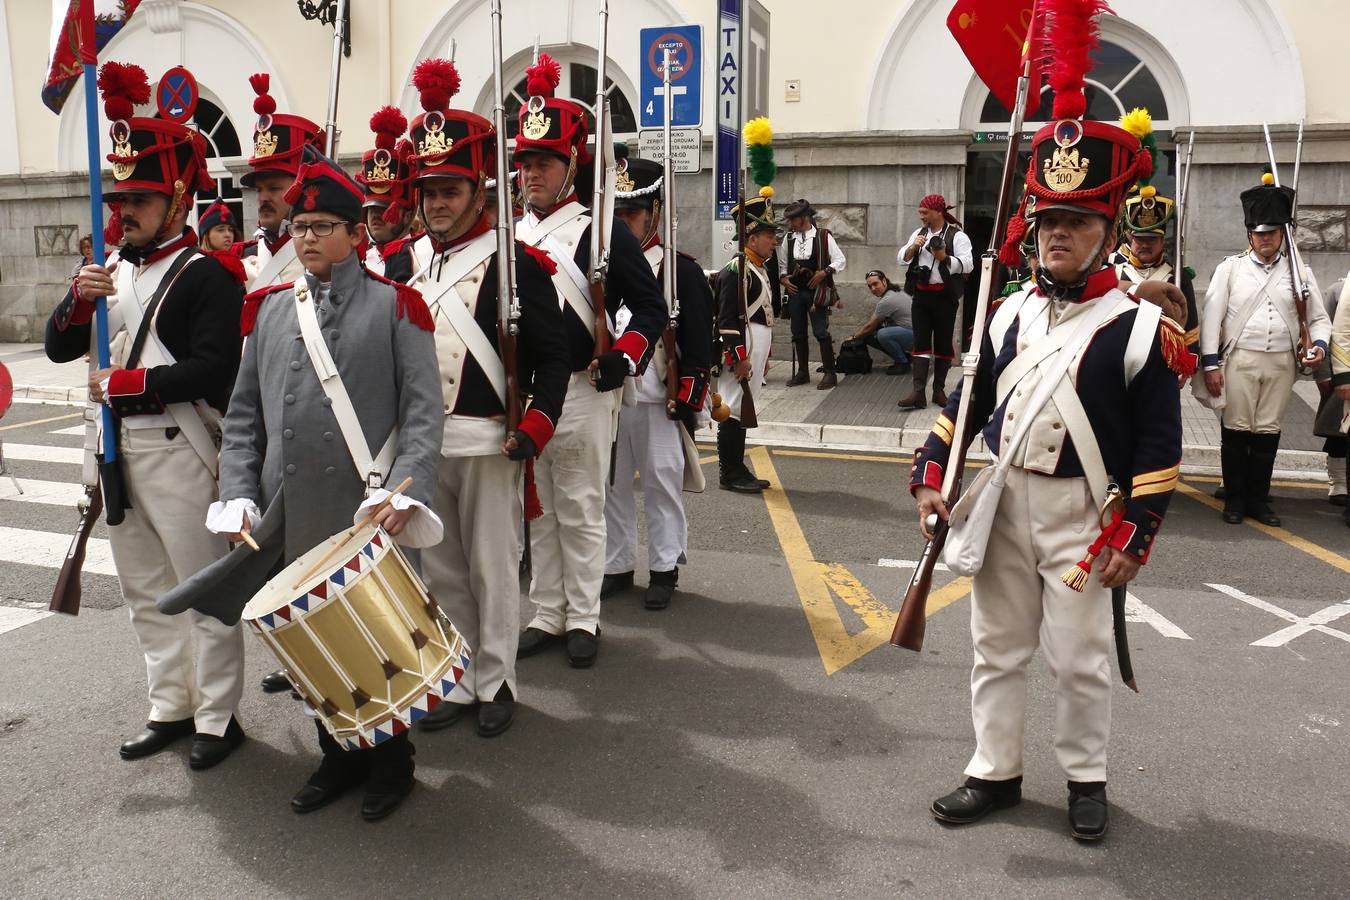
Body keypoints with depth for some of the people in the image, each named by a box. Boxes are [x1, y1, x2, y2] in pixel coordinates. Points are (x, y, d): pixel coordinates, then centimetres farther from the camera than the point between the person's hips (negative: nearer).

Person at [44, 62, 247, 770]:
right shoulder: (113, 271, 13)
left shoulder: (206, 275, -11)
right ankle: (170, 707, 29)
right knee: (145, 592, 16)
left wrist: (126, 382, -16)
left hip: (178, 448, -8)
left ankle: (217, 717, 14)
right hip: (118, 448, 8)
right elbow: (58, 348, 12)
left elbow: (215, 368, -21)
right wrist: (77, 300, -7)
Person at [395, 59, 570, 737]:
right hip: (418, 440, 5)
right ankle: (458, 681, 27)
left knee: (491, 566, 6)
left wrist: (535, 426, -16)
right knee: (439, 568, 13)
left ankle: (496, 682, 22)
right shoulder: (402, 261, 10)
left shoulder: (516, 262, -6)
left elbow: (552, 354, -7)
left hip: (487, 442, -5)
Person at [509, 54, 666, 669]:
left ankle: (583, 620, 18)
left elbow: (651, 306, -5)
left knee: (580, 512, 5)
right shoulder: (508, 235, 11)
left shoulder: (601, 232, -5)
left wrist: (624, 357, -19)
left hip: (580, 393, -5)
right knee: (537, 513, 12)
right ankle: (547, 615, 25)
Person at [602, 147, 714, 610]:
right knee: (610, 485, 11)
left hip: (659, 401, -4)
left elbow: (698, 341, -6)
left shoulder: (681, 269, -3)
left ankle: (664, 569, 17)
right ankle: (617, 566, 24)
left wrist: (686, 397, -11)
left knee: (662, 483, 5)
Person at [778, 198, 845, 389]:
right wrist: (782, 278, 0)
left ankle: (829, 373, 2)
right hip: (795, 291, 5)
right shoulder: (788, 238, 7)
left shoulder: (823, 236, -5)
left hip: (816, 291, -5)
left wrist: (824, 273, -15)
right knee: (798, 333, 10)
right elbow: (783, 264, 18)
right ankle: (802, 372, 21)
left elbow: (840, 260, -2)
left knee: (821, 332, -7)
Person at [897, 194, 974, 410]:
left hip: (945, 296, -4)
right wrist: (913, 247, -9)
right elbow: (902, 258, 9)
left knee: (943, 342, 5)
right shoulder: (918, 233, 12)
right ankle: (918, 392, -5)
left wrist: (944, 257, -24)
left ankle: (939, 389, 16)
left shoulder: (956, 236, -6)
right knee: (920, 341, -1)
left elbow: (967, 264, -13)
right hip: (921, 295, 4)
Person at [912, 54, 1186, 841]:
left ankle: (1087, 778, 30)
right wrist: (932, 476, -1)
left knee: (1079, 658, 8)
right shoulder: (1012, 314, 5)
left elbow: (1158, 447, -8)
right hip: (1003, 500, 4)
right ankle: (995, 773, 27)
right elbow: (967, 400, 8)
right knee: (998, 648, 12)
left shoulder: (1141, 328, -9)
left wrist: (1137, 536, -11)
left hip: (1081, 512, -4)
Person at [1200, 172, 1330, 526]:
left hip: (1281, 363, 2)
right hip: (1239, 360, -2)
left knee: (1268, 431, 7)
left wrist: (1319, 345, -9)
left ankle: (1258, 499, 17)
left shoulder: (1299, 271, 9)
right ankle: (1235, 499, 11)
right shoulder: (1230, 268, 2)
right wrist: (1211, 364, -8)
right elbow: (1211, 315, -2)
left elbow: (1319, 318, 13)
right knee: (1236, 430, 1)